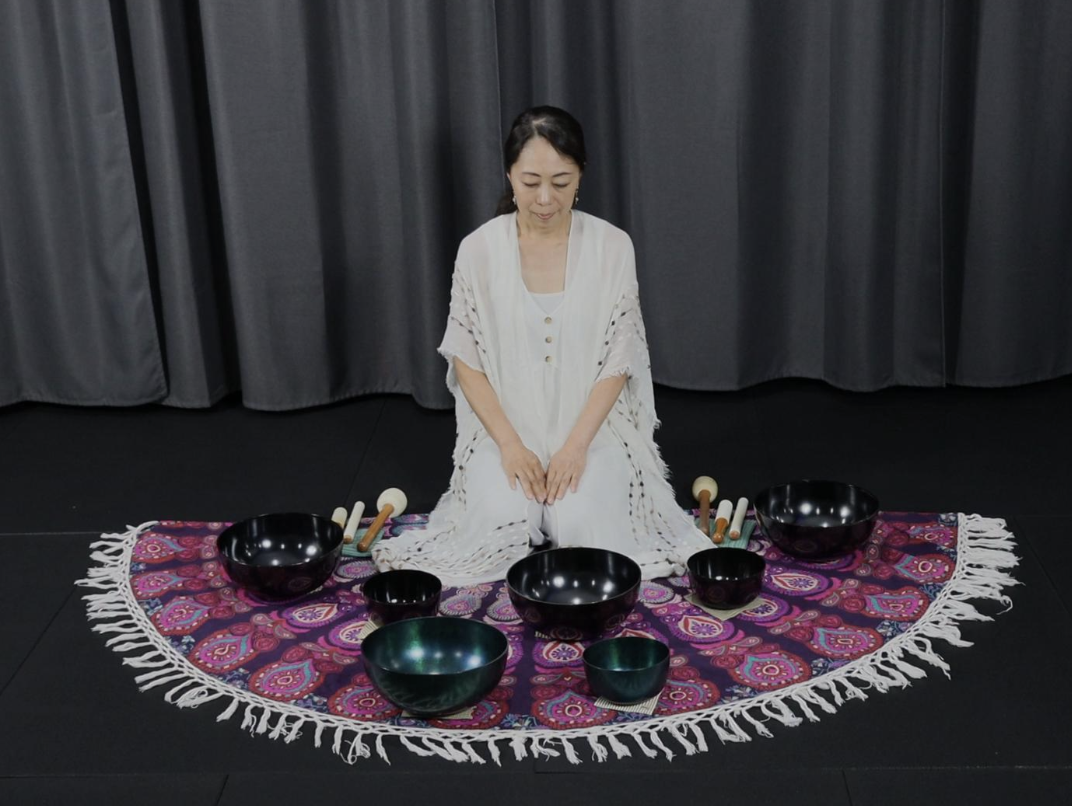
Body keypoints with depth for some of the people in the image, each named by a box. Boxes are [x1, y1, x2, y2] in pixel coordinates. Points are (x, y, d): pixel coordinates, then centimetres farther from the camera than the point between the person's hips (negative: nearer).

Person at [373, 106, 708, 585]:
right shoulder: (479, 249, -6)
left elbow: (618, 361, -6)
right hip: (507, 425, 1)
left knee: (583, 523, -25)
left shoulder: (612, 247, -7)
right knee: (503, 522, -24)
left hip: (592, 424, 0)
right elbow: (466, 361, -3)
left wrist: (576, 444, -17)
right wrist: (510, 444, -15)